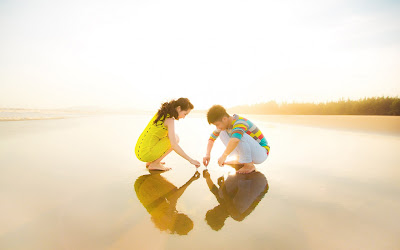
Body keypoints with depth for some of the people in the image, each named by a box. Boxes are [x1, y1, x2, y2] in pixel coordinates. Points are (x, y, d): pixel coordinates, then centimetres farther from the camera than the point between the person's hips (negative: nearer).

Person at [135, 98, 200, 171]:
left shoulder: (162, 113, 11)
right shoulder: (170, 120, -15)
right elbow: (174, 146, -22)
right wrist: (190, 160, -15)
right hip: (146, 154, -9)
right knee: (176, 138, -7)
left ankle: (150, 162, 16)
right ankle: (154, 164, -2)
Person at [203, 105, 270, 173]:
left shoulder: (239, 123, -28)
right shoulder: (225, 124, -3)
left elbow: (235, 139, -50)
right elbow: (212, 137, 6)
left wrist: (224, 156, -41)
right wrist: (207, 154, -3)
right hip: (251, 150, 8)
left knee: (239, 135, -35)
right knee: (222, 134, 2)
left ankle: (249, 165, -17)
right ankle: (240, 161, 3)